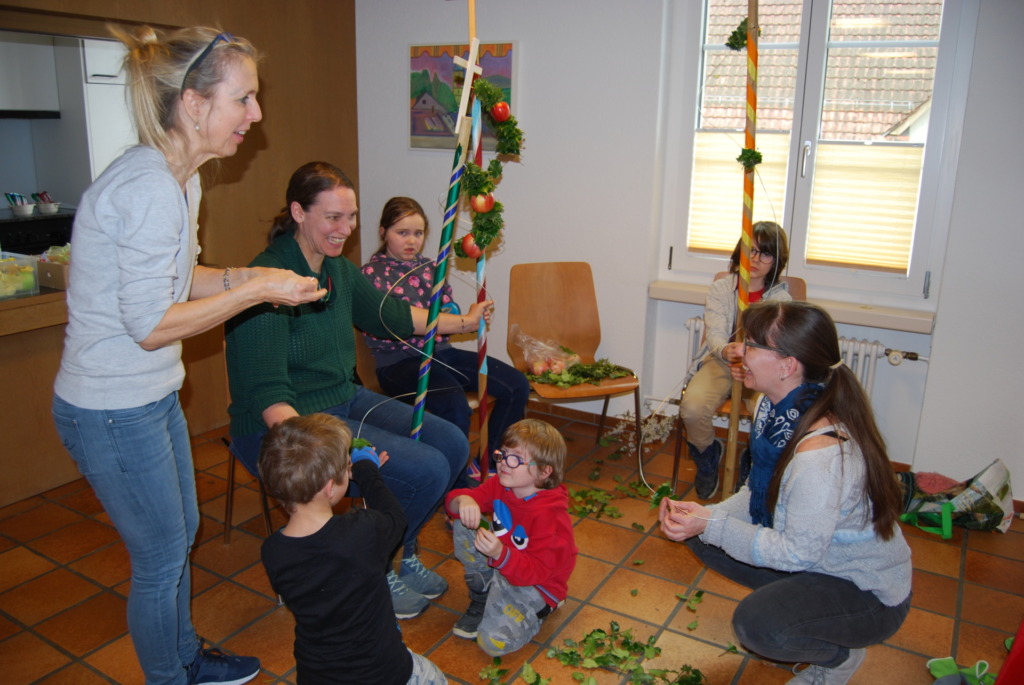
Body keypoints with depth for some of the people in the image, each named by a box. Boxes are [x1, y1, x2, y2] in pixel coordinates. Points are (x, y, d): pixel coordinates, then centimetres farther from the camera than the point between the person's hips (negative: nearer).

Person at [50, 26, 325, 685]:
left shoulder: (179, 177, 5)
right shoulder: (148, 189, -26)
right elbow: (150, 325, -25)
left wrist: (240, 276, -1)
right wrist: (254, 292, -20)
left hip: (154, 396, 10)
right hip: (115, 412, -10)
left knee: (181, 532, 24)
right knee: (161, 560, 9)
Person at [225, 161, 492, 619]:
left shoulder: (339, 270, 4)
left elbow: (388, 315, 23)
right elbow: (267, 392, -26)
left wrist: (462, 322, 25)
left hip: (346, 401, 9)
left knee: (452, 444, -1)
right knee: (426, 470, -20)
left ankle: (402, 554, 17)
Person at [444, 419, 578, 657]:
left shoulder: (548, 515, -31)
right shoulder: (499, 486, -8)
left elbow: (538, 572, -31)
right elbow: (453, 501, -8)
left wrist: (500, 554, -46)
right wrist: (463, 501, -33)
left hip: (536, 584, -7)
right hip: (502, 565, 7)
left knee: (494, 642, -23)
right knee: (463, 528, -9)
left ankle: (533, 612, 8)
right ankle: (481, 598, 6)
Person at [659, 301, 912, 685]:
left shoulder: (820, 453, -37)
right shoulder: (776, 408, -9)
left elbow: (798, 553, -27)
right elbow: (760, 493, 1)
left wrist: (712, 527, -28)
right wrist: (706, 516, -15)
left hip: (870, 594, -8)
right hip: (816, 554, 8)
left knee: (756, 625, -29)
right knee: (702, 538, -1)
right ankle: (789, 601, 16)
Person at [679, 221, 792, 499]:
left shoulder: (780, 298, 0)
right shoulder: (720, 288, 1)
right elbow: (715, 334, -12)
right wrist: (725, 351, -38)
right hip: (720, 362, 1)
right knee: (692, 408, -29)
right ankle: (708, 455, 7)